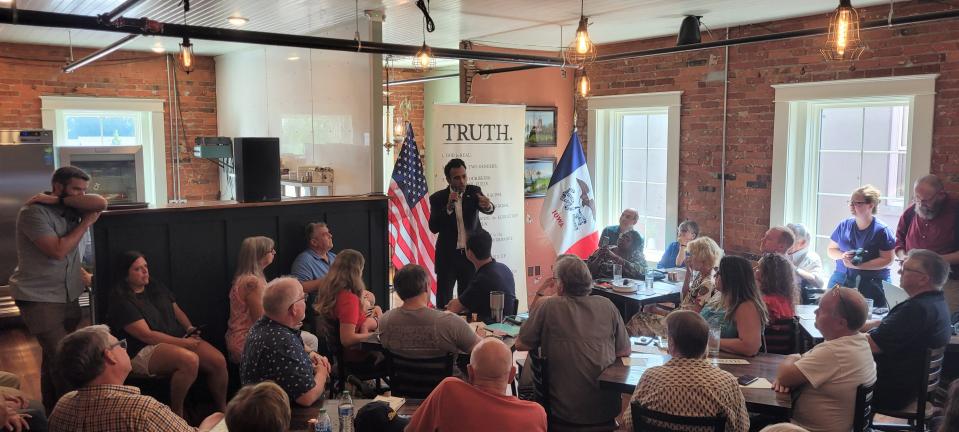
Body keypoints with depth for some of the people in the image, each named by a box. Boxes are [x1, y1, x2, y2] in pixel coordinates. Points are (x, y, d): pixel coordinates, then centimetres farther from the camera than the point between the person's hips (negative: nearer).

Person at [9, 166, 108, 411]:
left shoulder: (71, 207, 6)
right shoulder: (34, 212, -14)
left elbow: (100, 204, -14)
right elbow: (57, 250, -21)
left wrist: (58, 200, -16)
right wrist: (86, 222, -14)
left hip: (68, 295, 7)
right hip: (39, 298, -7)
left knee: (53, 355, 15)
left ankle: (54, 413, 26)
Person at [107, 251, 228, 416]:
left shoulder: (157, 288, 16)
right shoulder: (122, 302, -6)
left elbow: (177, 311, 22)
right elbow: (146, 335, -13)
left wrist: (189, 328, 0)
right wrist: (182, 342, -17)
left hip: (180, 340, 7)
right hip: (146, 350, -7)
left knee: (219, 361, -19)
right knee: (189, 360, -36)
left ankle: (222, 409, 0)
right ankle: (177, 414, -18)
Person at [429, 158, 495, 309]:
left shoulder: (474, 192, 0)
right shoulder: (438, 198, -3)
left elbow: (488, 210, -19)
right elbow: (433, 227, -13)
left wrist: (487, 206, -43)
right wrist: (448, 207, -25)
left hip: (470, 254, 1)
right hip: (447, 256, -1)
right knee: (443, 301, 1)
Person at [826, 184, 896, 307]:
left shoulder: (881, 230, -4)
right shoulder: (844, 226, 9)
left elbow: (887, 260, -8)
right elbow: (831, 250, 15)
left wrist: (858, 266, -16)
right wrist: (842, 255, -7)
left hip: (871, 285, -4)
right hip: (840, 281, 4)